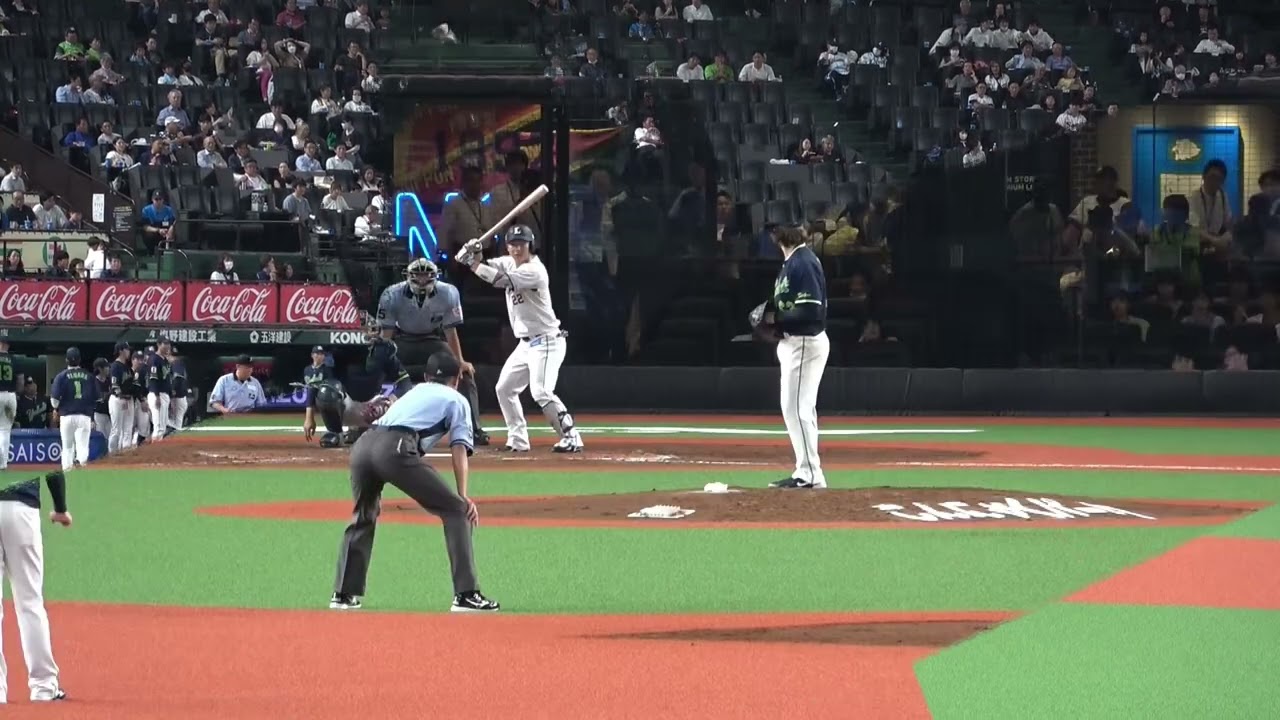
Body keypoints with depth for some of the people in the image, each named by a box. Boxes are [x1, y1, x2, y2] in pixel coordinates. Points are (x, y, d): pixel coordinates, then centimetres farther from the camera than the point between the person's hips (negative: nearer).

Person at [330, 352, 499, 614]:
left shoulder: (415, 391, 39)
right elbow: (459, 449, 8)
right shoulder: (456, 400, 22)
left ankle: (343, 594, 28)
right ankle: (466, 595, -7)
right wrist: (463, 496, -1)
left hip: (362, 445, 6)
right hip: (395, 449, -6)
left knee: (364, 516, 30)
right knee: (456, 510, 2)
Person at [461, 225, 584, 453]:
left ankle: (571, 437, -19)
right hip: (526, 344, 10)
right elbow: (487, 268, 5)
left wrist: (472, 262, -26)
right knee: (504, 388, 13)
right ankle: (518, 441, 20)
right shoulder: (510, 263, 8)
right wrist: (473, 253, -17)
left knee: (541, 392, -22)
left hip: (546, 342, -10)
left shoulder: (534, 271, -20)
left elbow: (500, 280, -30)